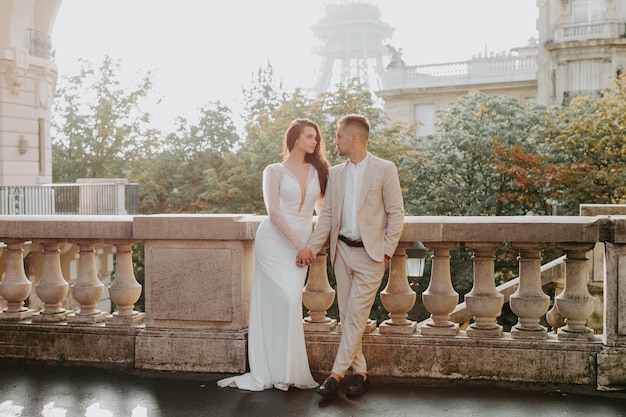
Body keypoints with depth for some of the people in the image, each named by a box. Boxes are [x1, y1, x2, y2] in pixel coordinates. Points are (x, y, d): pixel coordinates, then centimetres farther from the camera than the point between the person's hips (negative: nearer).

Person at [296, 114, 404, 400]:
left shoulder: (385, 170, -5)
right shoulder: (335, 173, 9)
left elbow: (396, 213, -5)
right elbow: (327, 215, 9)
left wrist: (387, 251, -9)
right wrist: (311, 247, 0)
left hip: (370, 253, -5)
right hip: (342, 251, 5)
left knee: (356, 315, -7)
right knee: (346, 315, 7)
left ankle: (337, 373, -2)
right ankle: (359, 371, 18)